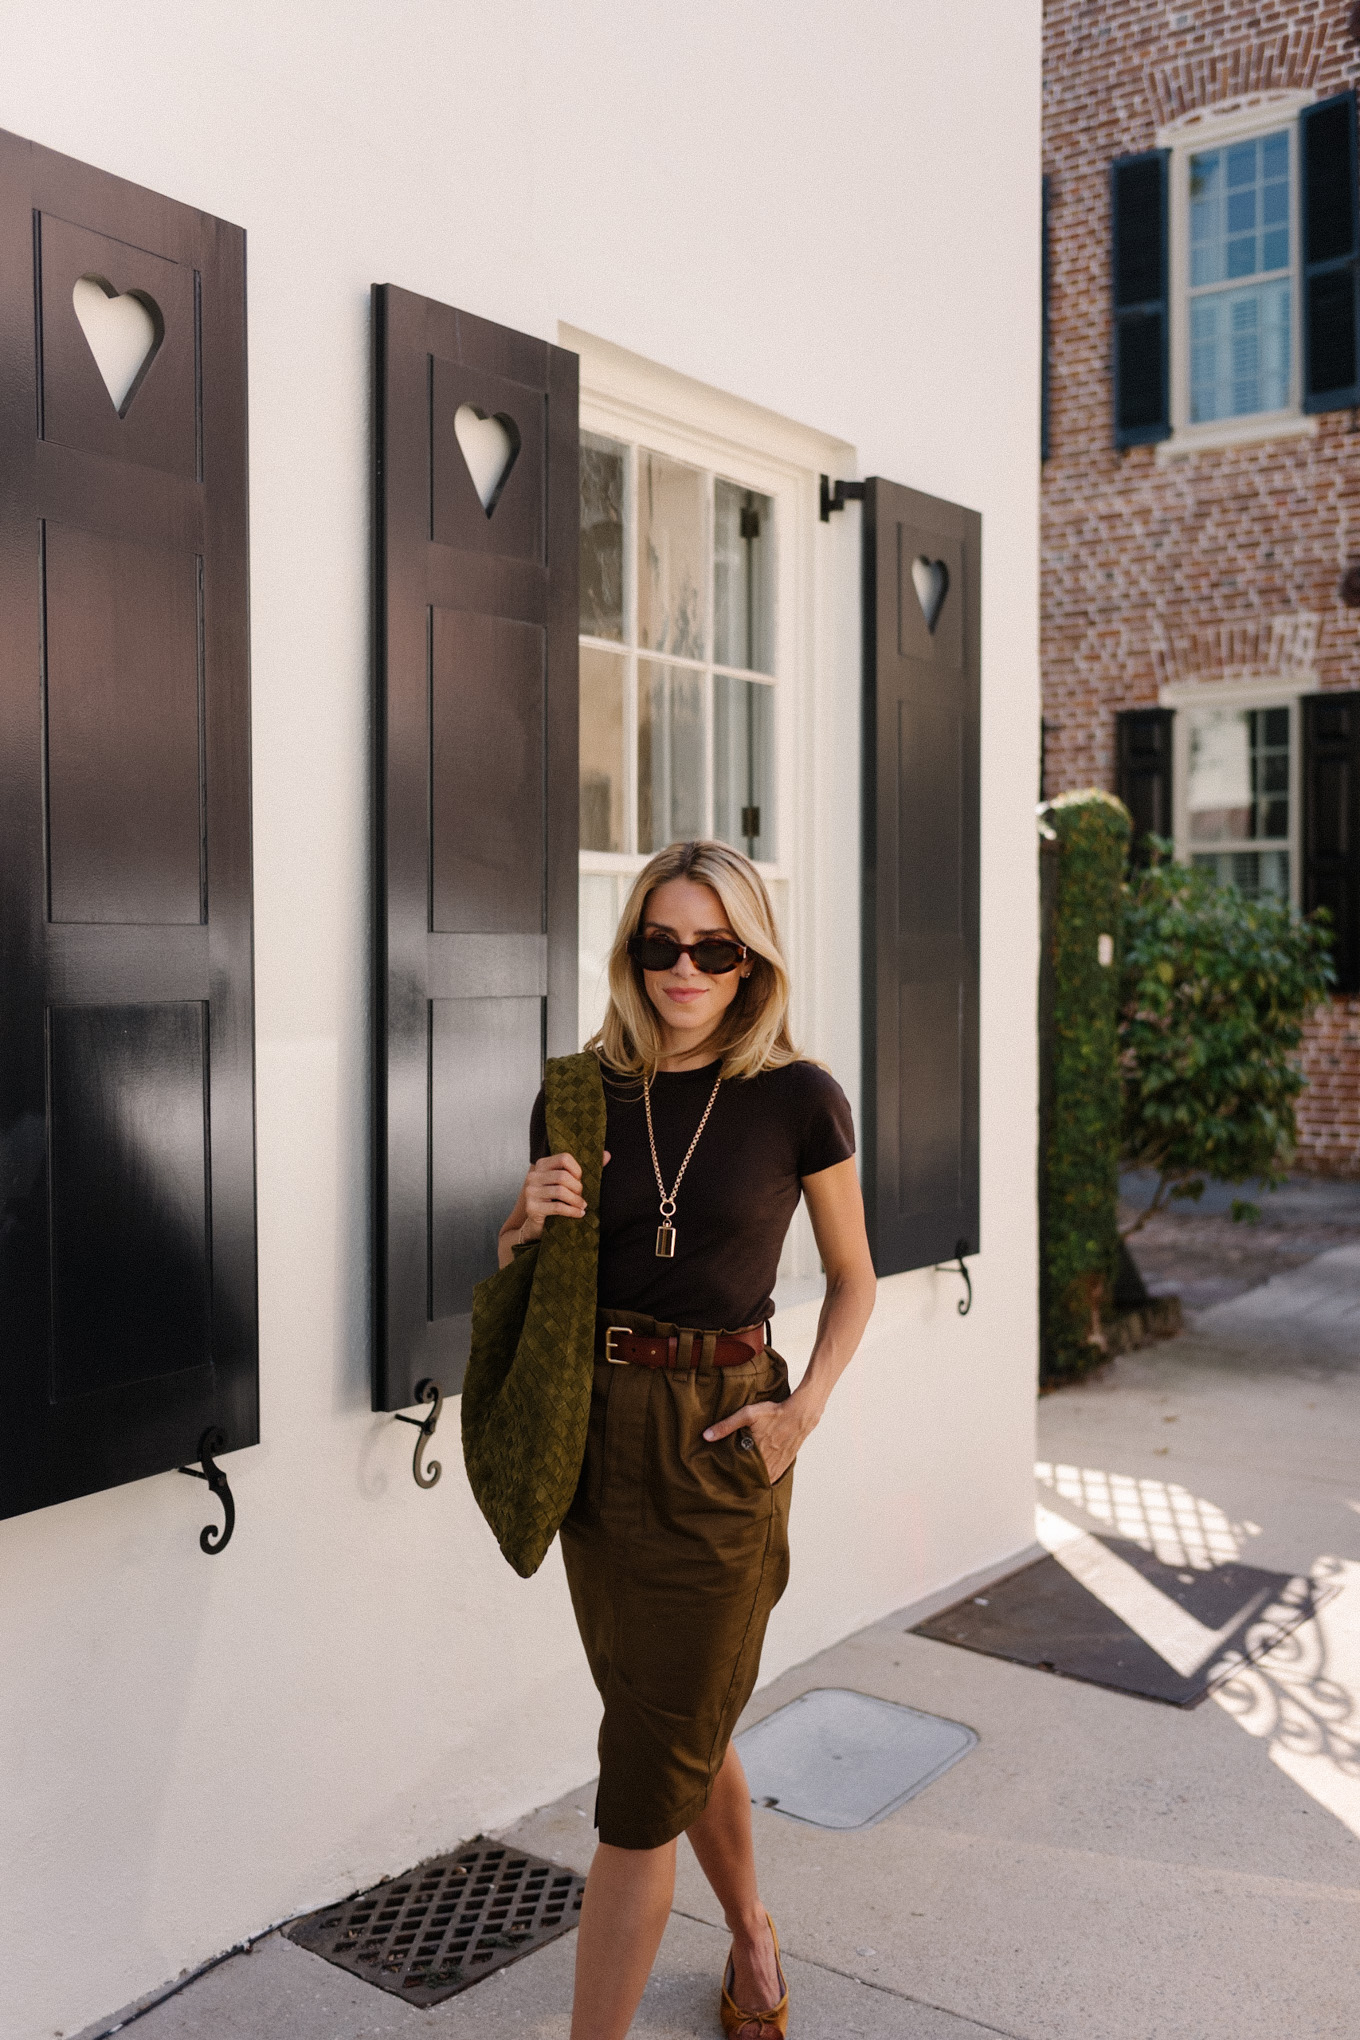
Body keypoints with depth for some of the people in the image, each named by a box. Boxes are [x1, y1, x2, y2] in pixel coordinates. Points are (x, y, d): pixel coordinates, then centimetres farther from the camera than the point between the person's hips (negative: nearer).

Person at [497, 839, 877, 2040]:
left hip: (723, 1438, -4)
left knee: (646, 1777, -1)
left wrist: (804, 1411, -10)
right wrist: (529, 1222, -11)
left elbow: (853, 1281, 4)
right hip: (600, 1432, 4)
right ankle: (753, 1938, 46)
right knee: (685, 1730, 21)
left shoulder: (797, 1098, -7)